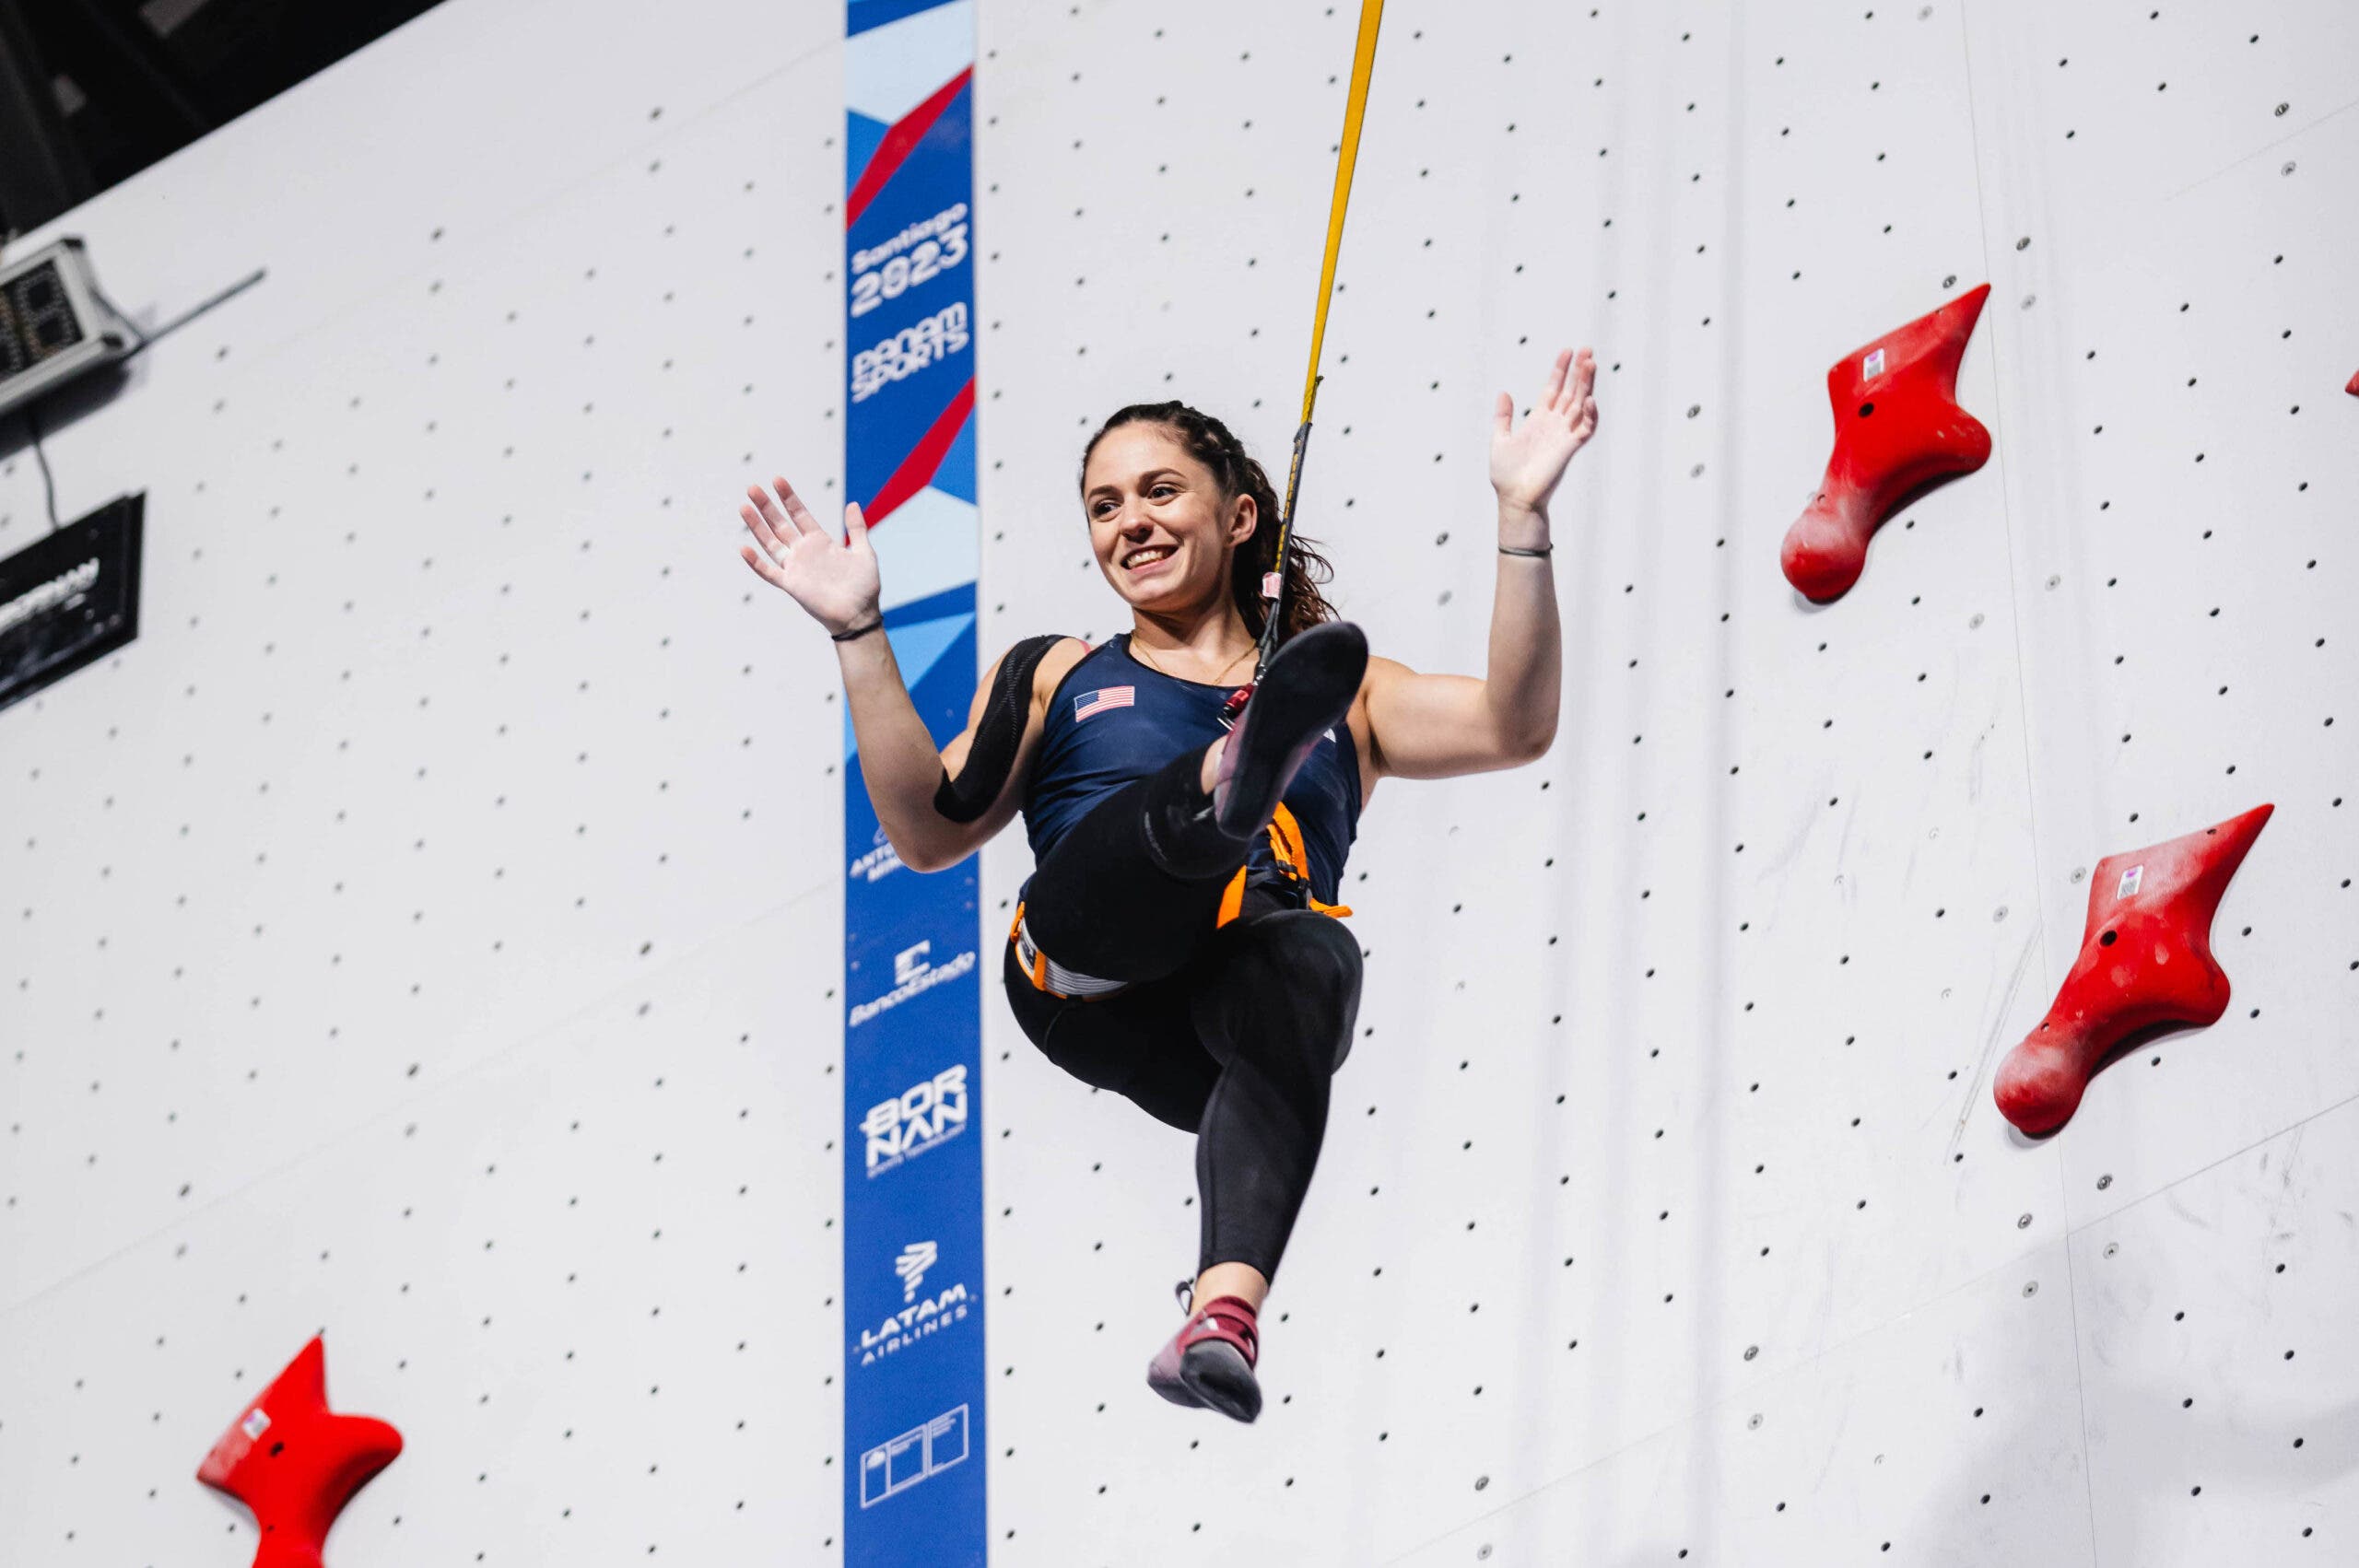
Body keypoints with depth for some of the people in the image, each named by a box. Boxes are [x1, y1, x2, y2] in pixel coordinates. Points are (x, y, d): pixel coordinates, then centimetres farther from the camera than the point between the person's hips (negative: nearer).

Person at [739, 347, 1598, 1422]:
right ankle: (1228, 790, -72)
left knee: (1313, 961, -38)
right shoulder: (1056, 677, 31)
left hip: (1236, 987, 0)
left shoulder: (1343, 699, 28)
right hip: (1086, 973, 0)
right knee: (1176, 810, -31)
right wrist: (857, 634, 10)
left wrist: (1523, 515, 3)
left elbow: (1513, 727, 11)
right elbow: (930, 832, 17)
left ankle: (1227, 1305, -59)